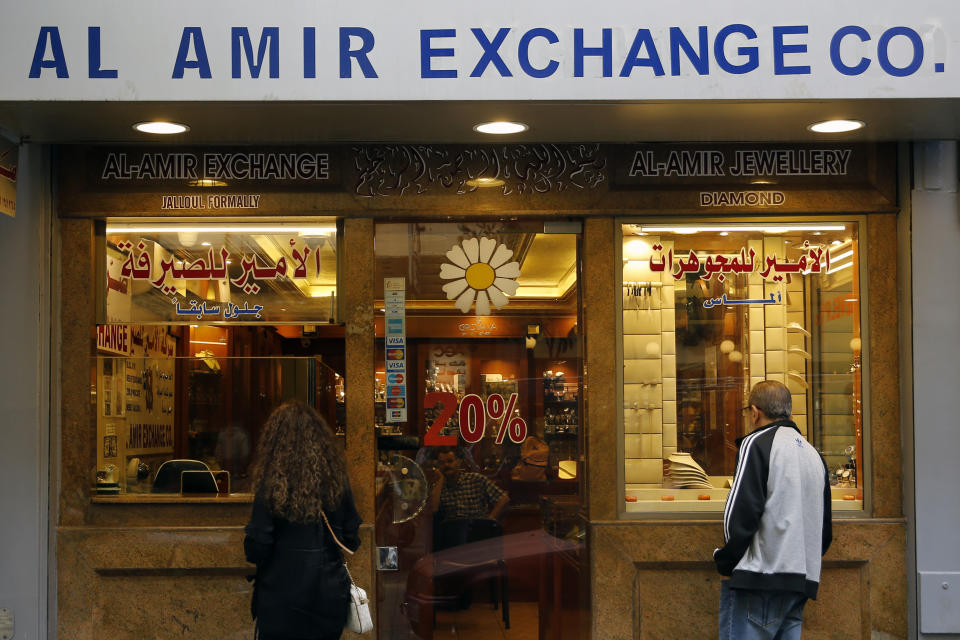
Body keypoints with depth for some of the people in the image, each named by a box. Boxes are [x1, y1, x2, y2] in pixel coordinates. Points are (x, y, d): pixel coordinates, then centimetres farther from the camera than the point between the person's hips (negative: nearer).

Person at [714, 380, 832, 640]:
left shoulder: (757, 443, -5)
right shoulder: (813, 454, 20)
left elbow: (740, 514, -13)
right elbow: (825, 528, 22)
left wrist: (725, 561, -3)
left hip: (761, 579, -8)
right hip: (803, 582, 8)